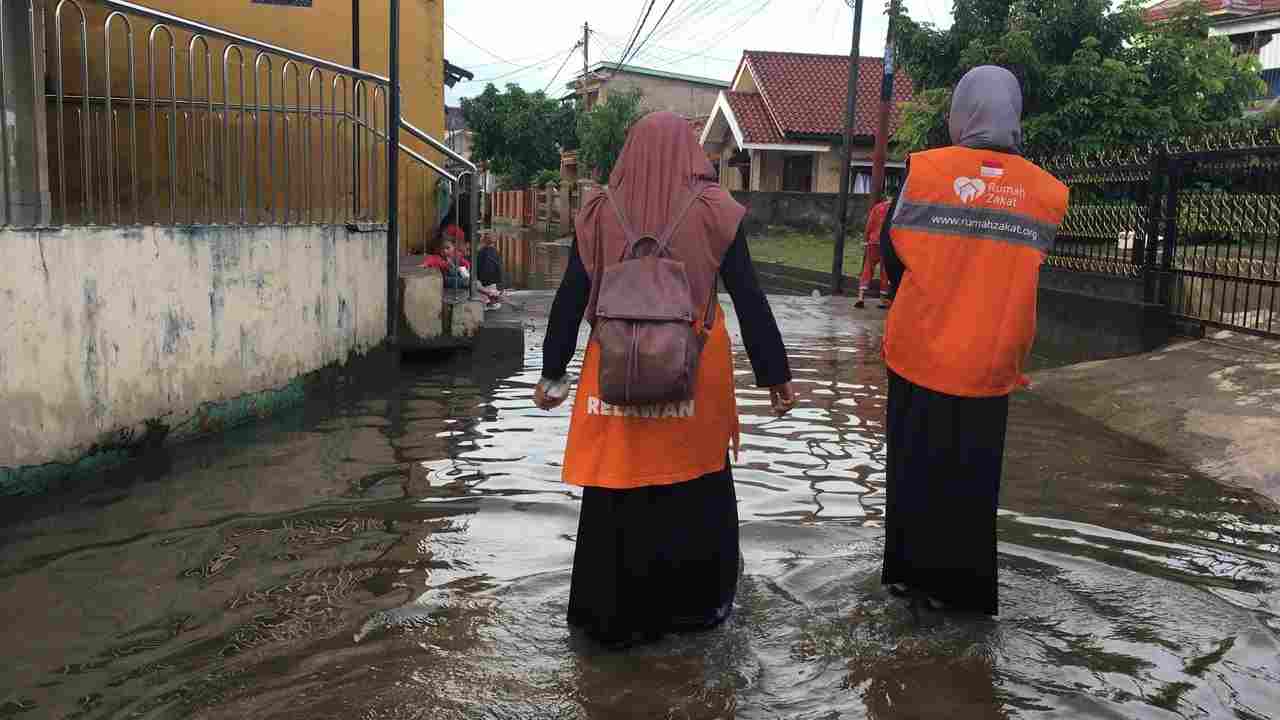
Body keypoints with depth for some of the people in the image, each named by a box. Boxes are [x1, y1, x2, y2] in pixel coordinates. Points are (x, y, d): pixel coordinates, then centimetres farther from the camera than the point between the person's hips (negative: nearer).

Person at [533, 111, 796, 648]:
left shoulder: (600, 213, 0)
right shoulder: (714, 211, -3)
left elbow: (570, 299, 1)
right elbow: (750, 300, -3)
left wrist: (552, 372, 9)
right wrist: (775, 374, 3)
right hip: (694, 374, 0)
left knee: (618, 492, 10)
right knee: (697, 491, 15)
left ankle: (616, 613, 20)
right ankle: (695, 604, 28)